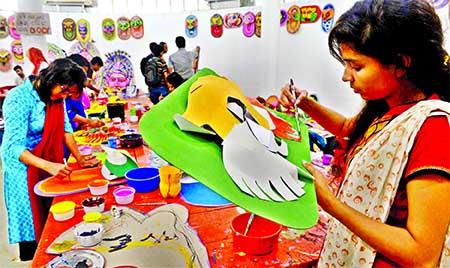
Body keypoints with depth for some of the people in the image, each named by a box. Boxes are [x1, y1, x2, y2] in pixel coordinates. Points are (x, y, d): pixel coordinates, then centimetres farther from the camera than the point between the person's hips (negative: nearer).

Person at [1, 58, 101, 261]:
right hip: (24, 166, -6)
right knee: (33, 221, 8)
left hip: (51, 163, 6)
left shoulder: (55, 95, -5)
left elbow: (65, 128, 1)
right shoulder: (20, 99, -25)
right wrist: (49, 166, -41)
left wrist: (79, 158, -8)